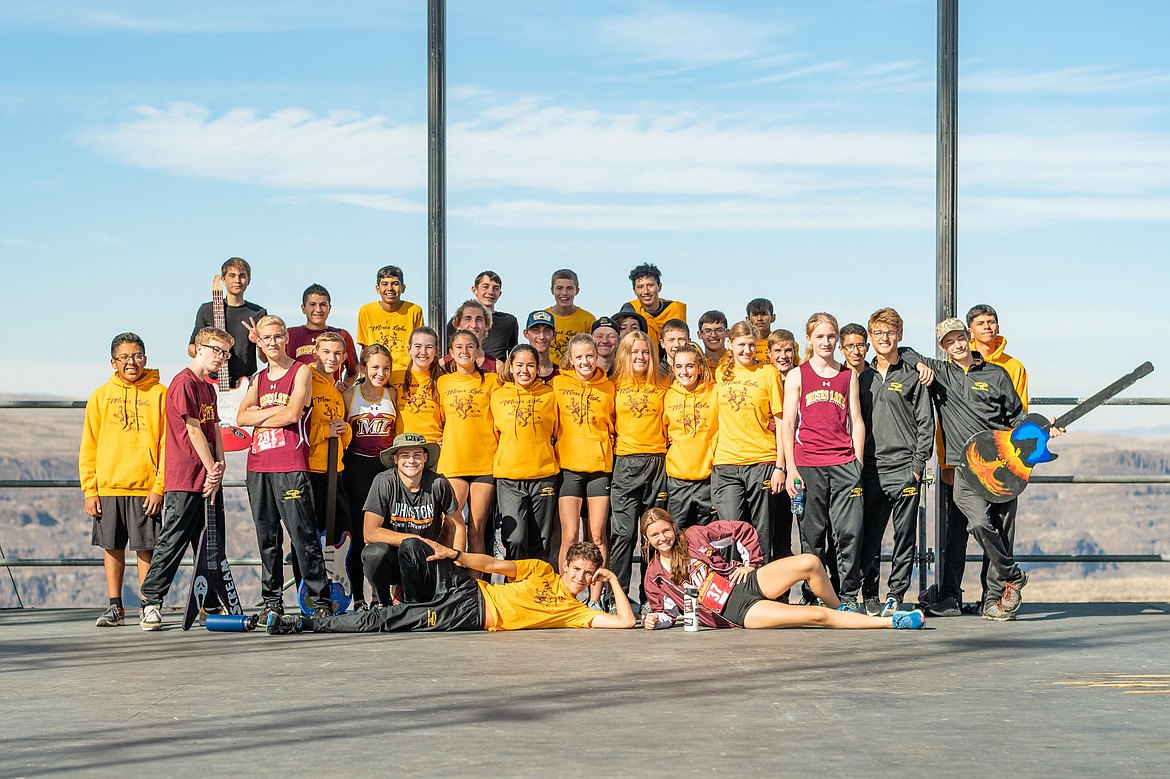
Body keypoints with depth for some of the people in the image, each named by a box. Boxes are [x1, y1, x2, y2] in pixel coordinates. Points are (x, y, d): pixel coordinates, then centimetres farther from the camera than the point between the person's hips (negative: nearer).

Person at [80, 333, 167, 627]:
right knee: (112, 547, 7)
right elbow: (89, 447, 9)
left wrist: (160, 486, -9)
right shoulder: (101, 396, 9)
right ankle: (115, 606, 15)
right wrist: (89, 489, 1)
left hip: (146, 488, -3)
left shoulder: (159, 394, 1)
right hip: (108, 487, 3)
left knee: (145, 548, -2)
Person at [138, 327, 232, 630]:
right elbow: (193, 430, -12)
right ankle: (151, 601, -4)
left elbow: (214, 429, 14)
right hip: (184, 480, -9)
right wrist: (211, 469, -10)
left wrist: (220, 466, -1)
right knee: (173, 541, -8)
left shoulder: (208, 388, 18)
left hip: (210, 479, 9)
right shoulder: (184, 382, -10)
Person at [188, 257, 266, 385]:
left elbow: (266, 358, 12)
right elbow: (191, 349, 13)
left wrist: (259, 341, -7)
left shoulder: (258, 313, 11)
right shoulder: (207, 310, 9)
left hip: (246, 382, 1)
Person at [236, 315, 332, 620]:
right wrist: (275, 410, -6)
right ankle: (272, 601, 12)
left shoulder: (301, 371, 2)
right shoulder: (259, 378, 19)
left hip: (290, 464, -6)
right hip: (258, 465, 6)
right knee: (267, 536, 7)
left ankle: (321, 600, -6)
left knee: (303, 535, -9)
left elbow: (293, 414, -11)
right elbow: (241, 417, 7)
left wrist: (259, 418, 2)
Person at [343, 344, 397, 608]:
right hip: (358, 466, -1)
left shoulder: (392, 394, 7)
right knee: (359, 536, -3)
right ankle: (358, 598, 4)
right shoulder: (349, 394, 3)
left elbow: (396, 431, 14)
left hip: (387, 466, 1)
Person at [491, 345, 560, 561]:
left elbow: (559, 433, 16)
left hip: (543, 475, 1)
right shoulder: (498, 397, 6)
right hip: (508, 477, 0)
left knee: (540, 543, 4)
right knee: (515, 540, -12)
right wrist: (497, 462, 11)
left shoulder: (549, 395, 5)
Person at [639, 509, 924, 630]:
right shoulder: (655, 577, 4)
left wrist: (750, 563, 4)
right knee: (817, 616, -20)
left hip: (748, 582, 3)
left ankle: (838, 608, 9)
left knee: (809, 563, -22)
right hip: (737, 613, -3)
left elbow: (742, 530, 10)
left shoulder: (695, 536, 5)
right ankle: (891, 621, -17)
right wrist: (655, 620, -9)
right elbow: (666, 611, 12)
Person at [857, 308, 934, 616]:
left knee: (905, 534, 0)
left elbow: (926, 424, 1)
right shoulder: (863, 377, 14)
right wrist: (855, 463, 7)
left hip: (904, 468, -3)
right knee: (869, 536, 1)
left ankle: (896, 593, 7)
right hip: (870, 469, 3)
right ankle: (869, 594, 9)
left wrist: (918, 464, -8)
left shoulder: (913, 376, 4)